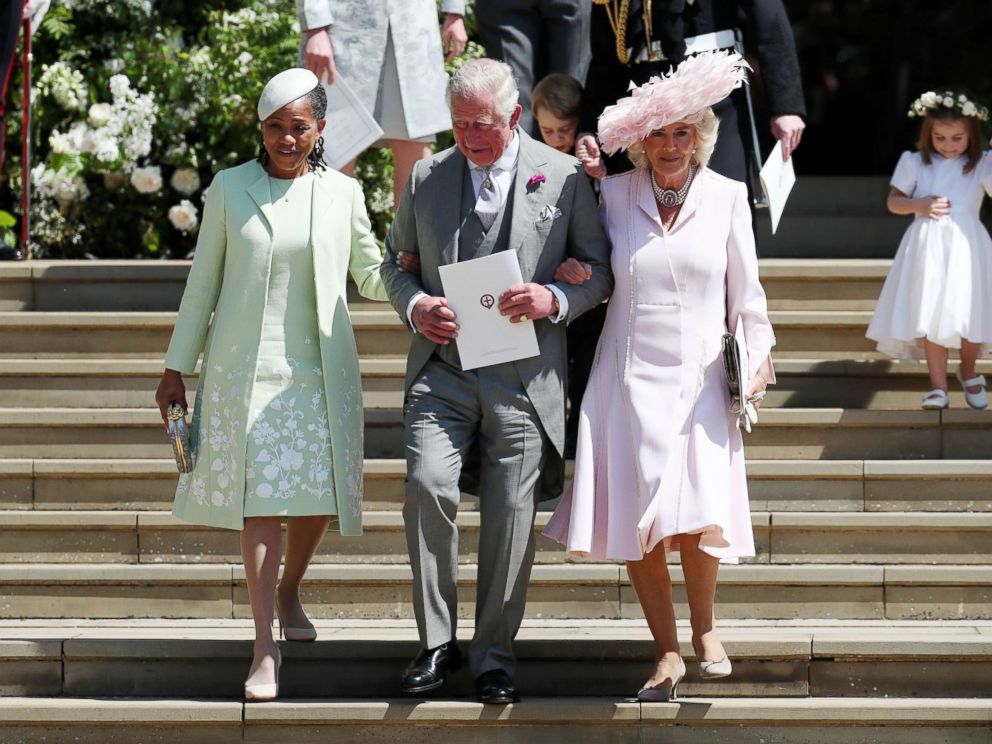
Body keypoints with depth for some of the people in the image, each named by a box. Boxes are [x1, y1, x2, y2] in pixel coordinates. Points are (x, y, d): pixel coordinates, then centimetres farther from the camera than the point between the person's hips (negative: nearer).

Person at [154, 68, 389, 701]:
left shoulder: (342, 193, 6)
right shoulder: (229, 189, 3)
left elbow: (370, 275, 16)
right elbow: (203, 282, 8)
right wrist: (177, 368, 8)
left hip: (319, 370, 2)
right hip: (245, 367, -2)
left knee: (319, 497, 3)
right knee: (261, 499, -7)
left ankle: (289, 591, 34)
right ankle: (266, 646, -5)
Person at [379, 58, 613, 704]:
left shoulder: (563, 176, 3)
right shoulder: (426, 178, 9)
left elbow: (599, 271, 7)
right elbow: (396, 261, 19)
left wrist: (555, 301, -13)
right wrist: (414, 305, -3)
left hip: (523, 376, -1)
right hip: (442, 367, 1)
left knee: (511, 513, 1)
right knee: (427, 487, -16)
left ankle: (495, 653, 14)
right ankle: (438, 642, -3)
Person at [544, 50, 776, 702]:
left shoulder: (727, 196, 3)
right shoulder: (613, 194, 3)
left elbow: (745, 292, 9)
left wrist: (757, 356, 3)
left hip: (699, 381, -1)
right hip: (629, 380, 1)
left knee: (697, 520, -13)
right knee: (636, 523, -2)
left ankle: (705, 629, 13)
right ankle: (668, 653, 12)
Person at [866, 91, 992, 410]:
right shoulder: (915, 163, 5)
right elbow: (893, 201, 8)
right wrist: (918, 206, -9)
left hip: (966, 246, 0)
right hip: (928, 248, 0)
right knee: (931, 317, -3)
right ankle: (938, 387, 2)